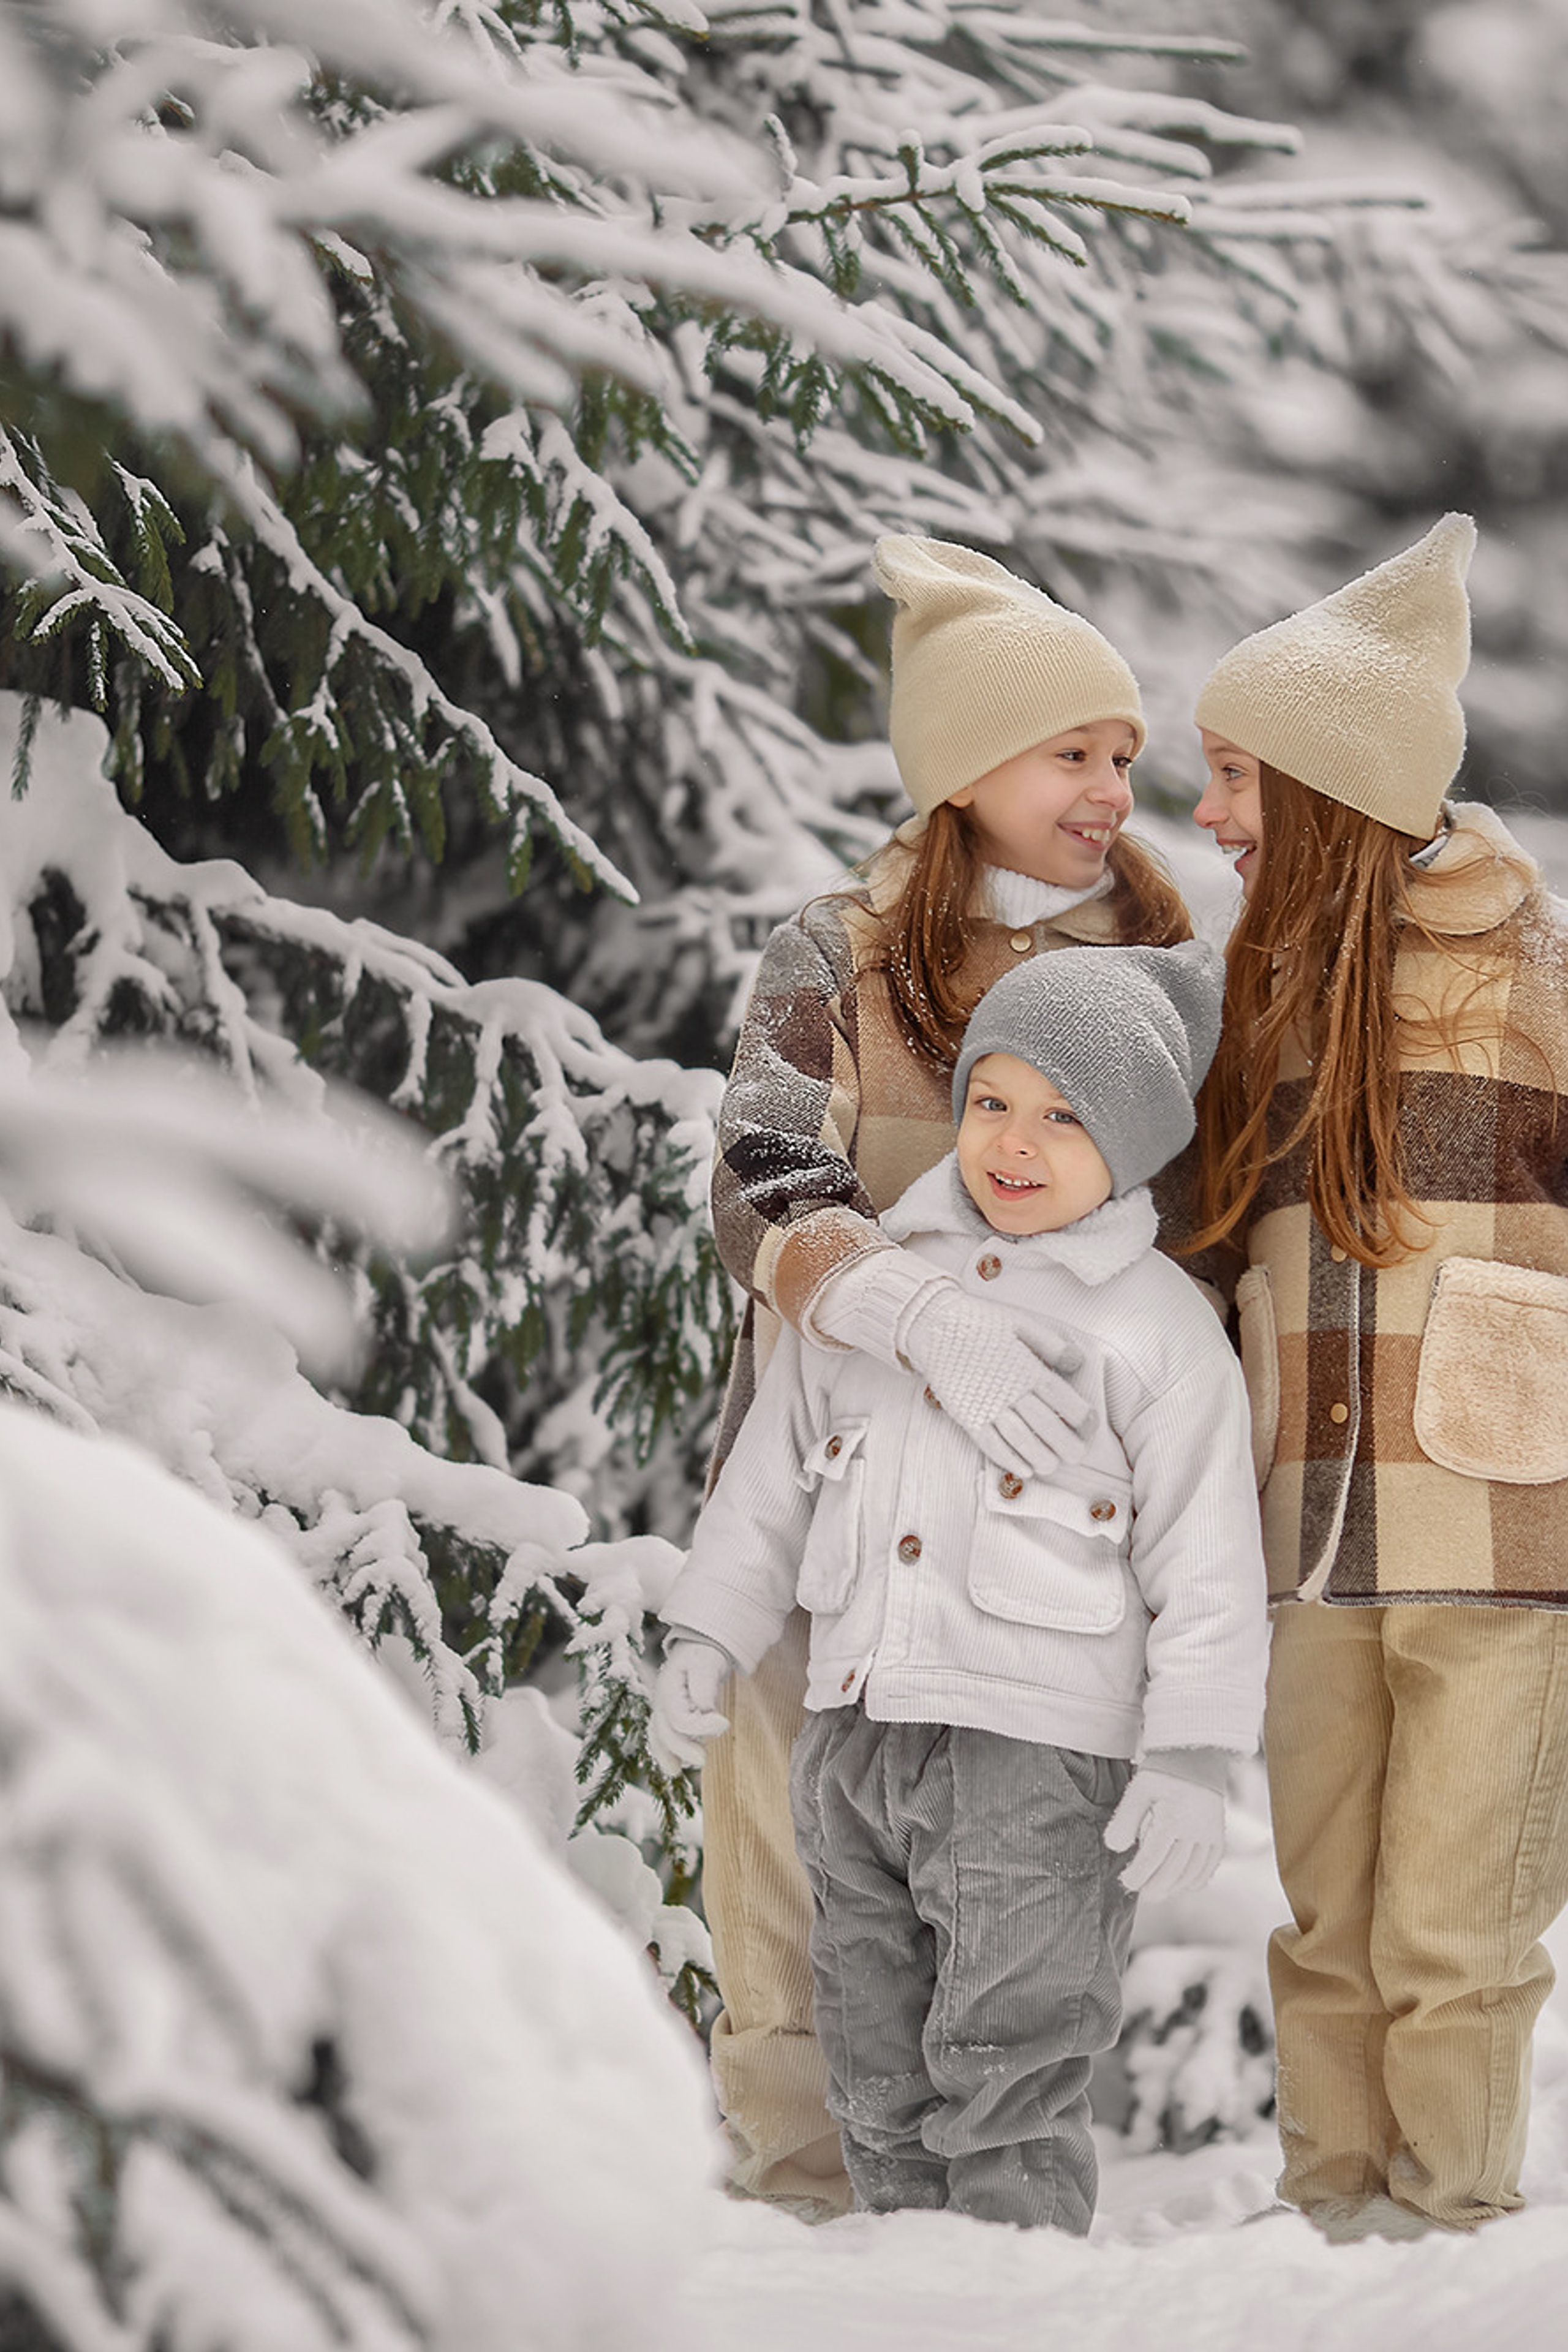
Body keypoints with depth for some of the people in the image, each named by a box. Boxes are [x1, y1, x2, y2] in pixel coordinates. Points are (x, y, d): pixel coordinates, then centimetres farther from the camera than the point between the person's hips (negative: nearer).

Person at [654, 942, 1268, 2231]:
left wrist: (1191, 1760, -11)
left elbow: (1207, 1558, -5)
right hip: (858, 1734, 6)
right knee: (881, 2076, 13)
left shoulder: (1159, 1325, -5)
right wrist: (709, 1630, 10)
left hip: (1040, 1750, -6)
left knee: (1005, 2077, -7)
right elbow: (777, 1464, 16)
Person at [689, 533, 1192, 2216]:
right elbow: (761, 1196, -16)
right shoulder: (840, 961, -1)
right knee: (813, 1845, -2)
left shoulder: (1153, 960, 10)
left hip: (1054, 1482, 3)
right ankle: (804, 2190, 9)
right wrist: (924, 1315, -34)